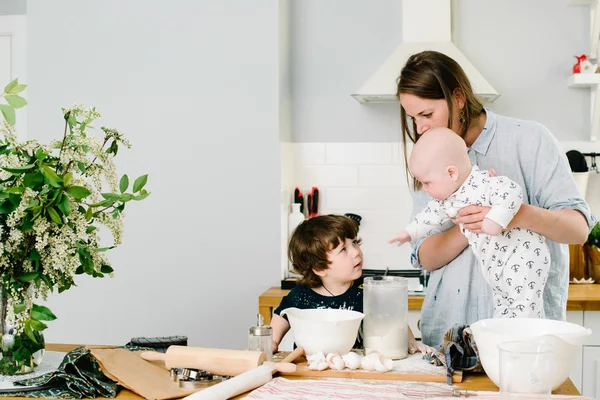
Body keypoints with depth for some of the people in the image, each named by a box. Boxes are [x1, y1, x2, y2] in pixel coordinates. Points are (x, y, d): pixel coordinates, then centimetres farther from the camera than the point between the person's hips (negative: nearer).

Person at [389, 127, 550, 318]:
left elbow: (511, 192, -35)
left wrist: (495, 219, -41)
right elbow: (432, 213, 23)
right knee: (502, 303, 14)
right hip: (495, 265, 10)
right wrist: (410, 232, 31)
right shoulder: (446, 198, 6)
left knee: (524, 305, -10)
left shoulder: (484, 183, -23)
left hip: (522, 257, -10)